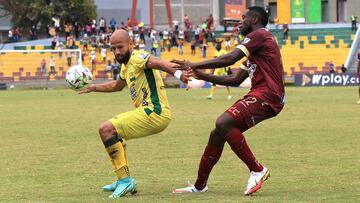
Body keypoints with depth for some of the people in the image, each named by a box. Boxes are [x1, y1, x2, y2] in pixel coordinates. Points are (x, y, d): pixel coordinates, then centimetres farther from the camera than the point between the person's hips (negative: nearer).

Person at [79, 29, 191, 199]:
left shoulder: (137, 57, -11)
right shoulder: (126, 66, 19)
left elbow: (158, 63, -34)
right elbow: (117, 86, 41)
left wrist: (177, 73, -52)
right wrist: (93, 88, 40)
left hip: (155, 113, -10)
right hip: (149, 112, 10)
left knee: (106, 130, -16)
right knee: (114, 130, 29)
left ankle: (125, 180, -16)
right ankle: (124, 180, 27)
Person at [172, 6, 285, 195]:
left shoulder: (259, 35, -5)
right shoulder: (254, 47, 27)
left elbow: (230, 58, -16)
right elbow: (235, 79, 24)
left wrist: (195, 65, -12)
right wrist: (203, 76, 17)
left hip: (267, 95, -10)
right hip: (259, 95, 10)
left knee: (223, 123, -25)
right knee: (217, 135, 7)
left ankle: (257, 170, -19)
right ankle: (199, 186, 16)